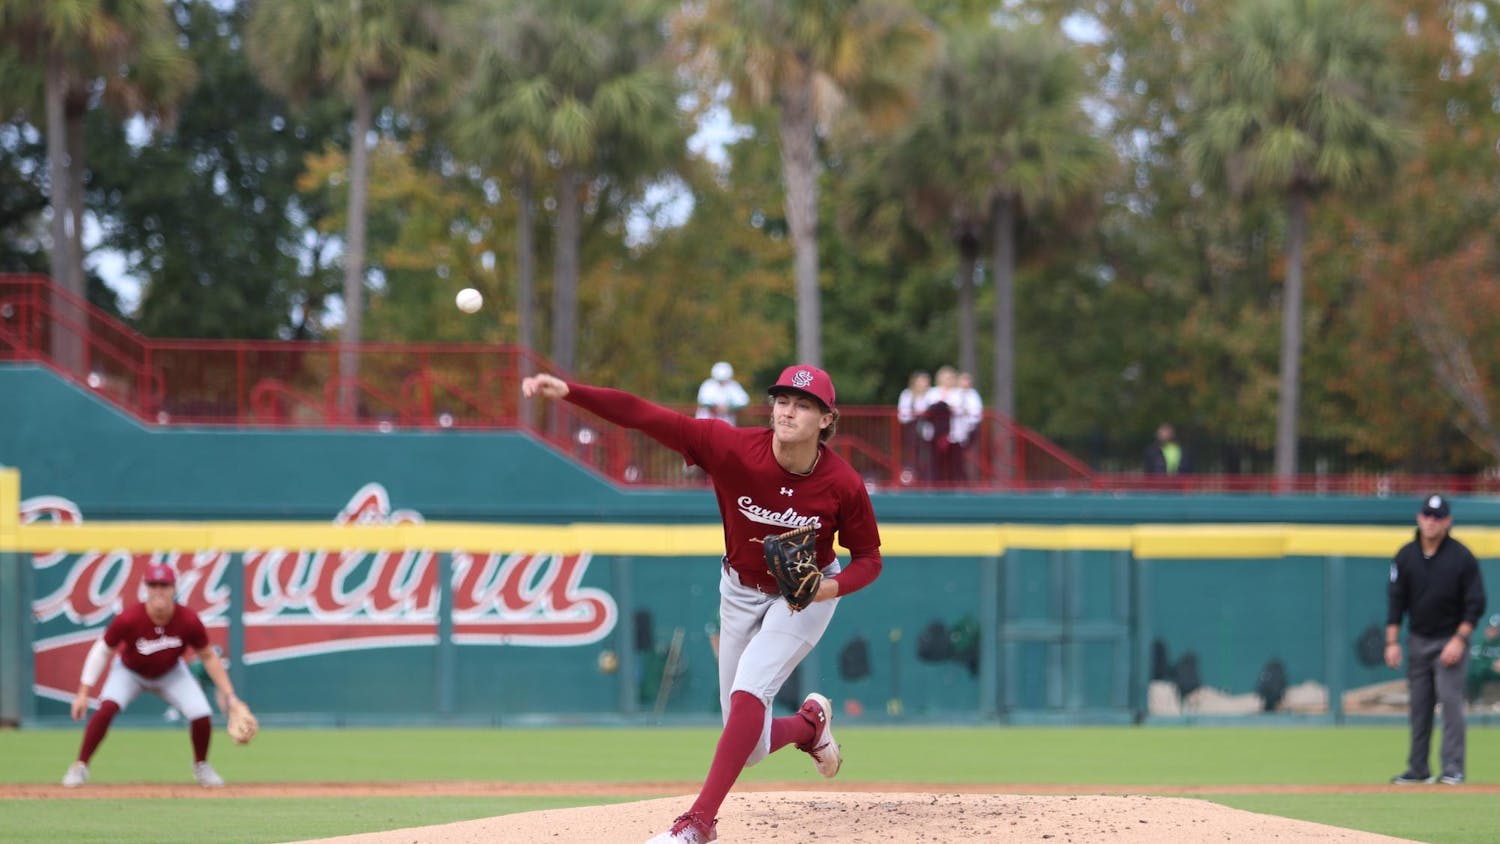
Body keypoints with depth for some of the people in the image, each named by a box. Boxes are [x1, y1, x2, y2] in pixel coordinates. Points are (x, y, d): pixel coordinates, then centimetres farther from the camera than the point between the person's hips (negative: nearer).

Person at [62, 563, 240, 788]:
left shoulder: (189, 621, -28)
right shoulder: (129, 619, -33)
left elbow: (208, 656, -12)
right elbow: (102, 650, -20)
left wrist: (229, 695, -15)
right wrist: (83, 693, -22)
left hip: (170, 673, 2)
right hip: (130, 671, -2)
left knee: (201, 715, -15)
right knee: (107, 707, -29)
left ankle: (201, 766, 15)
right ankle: (80, 767, -15)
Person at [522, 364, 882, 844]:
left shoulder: (843, 485, -25)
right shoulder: (735, 449, -27)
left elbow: (868, 558, -9)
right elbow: (645, 417, -33)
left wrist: (833, 587, -31)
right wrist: (569, 392, -45)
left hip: (808, 594, -2)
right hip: (741, 593, 3)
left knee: (749, 691, -27)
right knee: (750, 746, 5)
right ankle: (810, 723, 41)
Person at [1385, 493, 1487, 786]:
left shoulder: (1462, 557, -8)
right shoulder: (1406, 556, 2)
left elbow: (1475, 604, -7)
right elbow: (1396, 600, 5)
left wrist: (1459, 640, -15)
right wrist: (1392, 642, -2)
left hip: (1450, 641, -4)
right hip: (1417, 640, 4)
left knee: (1450, 700, -13)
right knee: (1419, 704, 5)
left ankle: (1453, 767, -13)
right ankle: (1418, 769, 10)